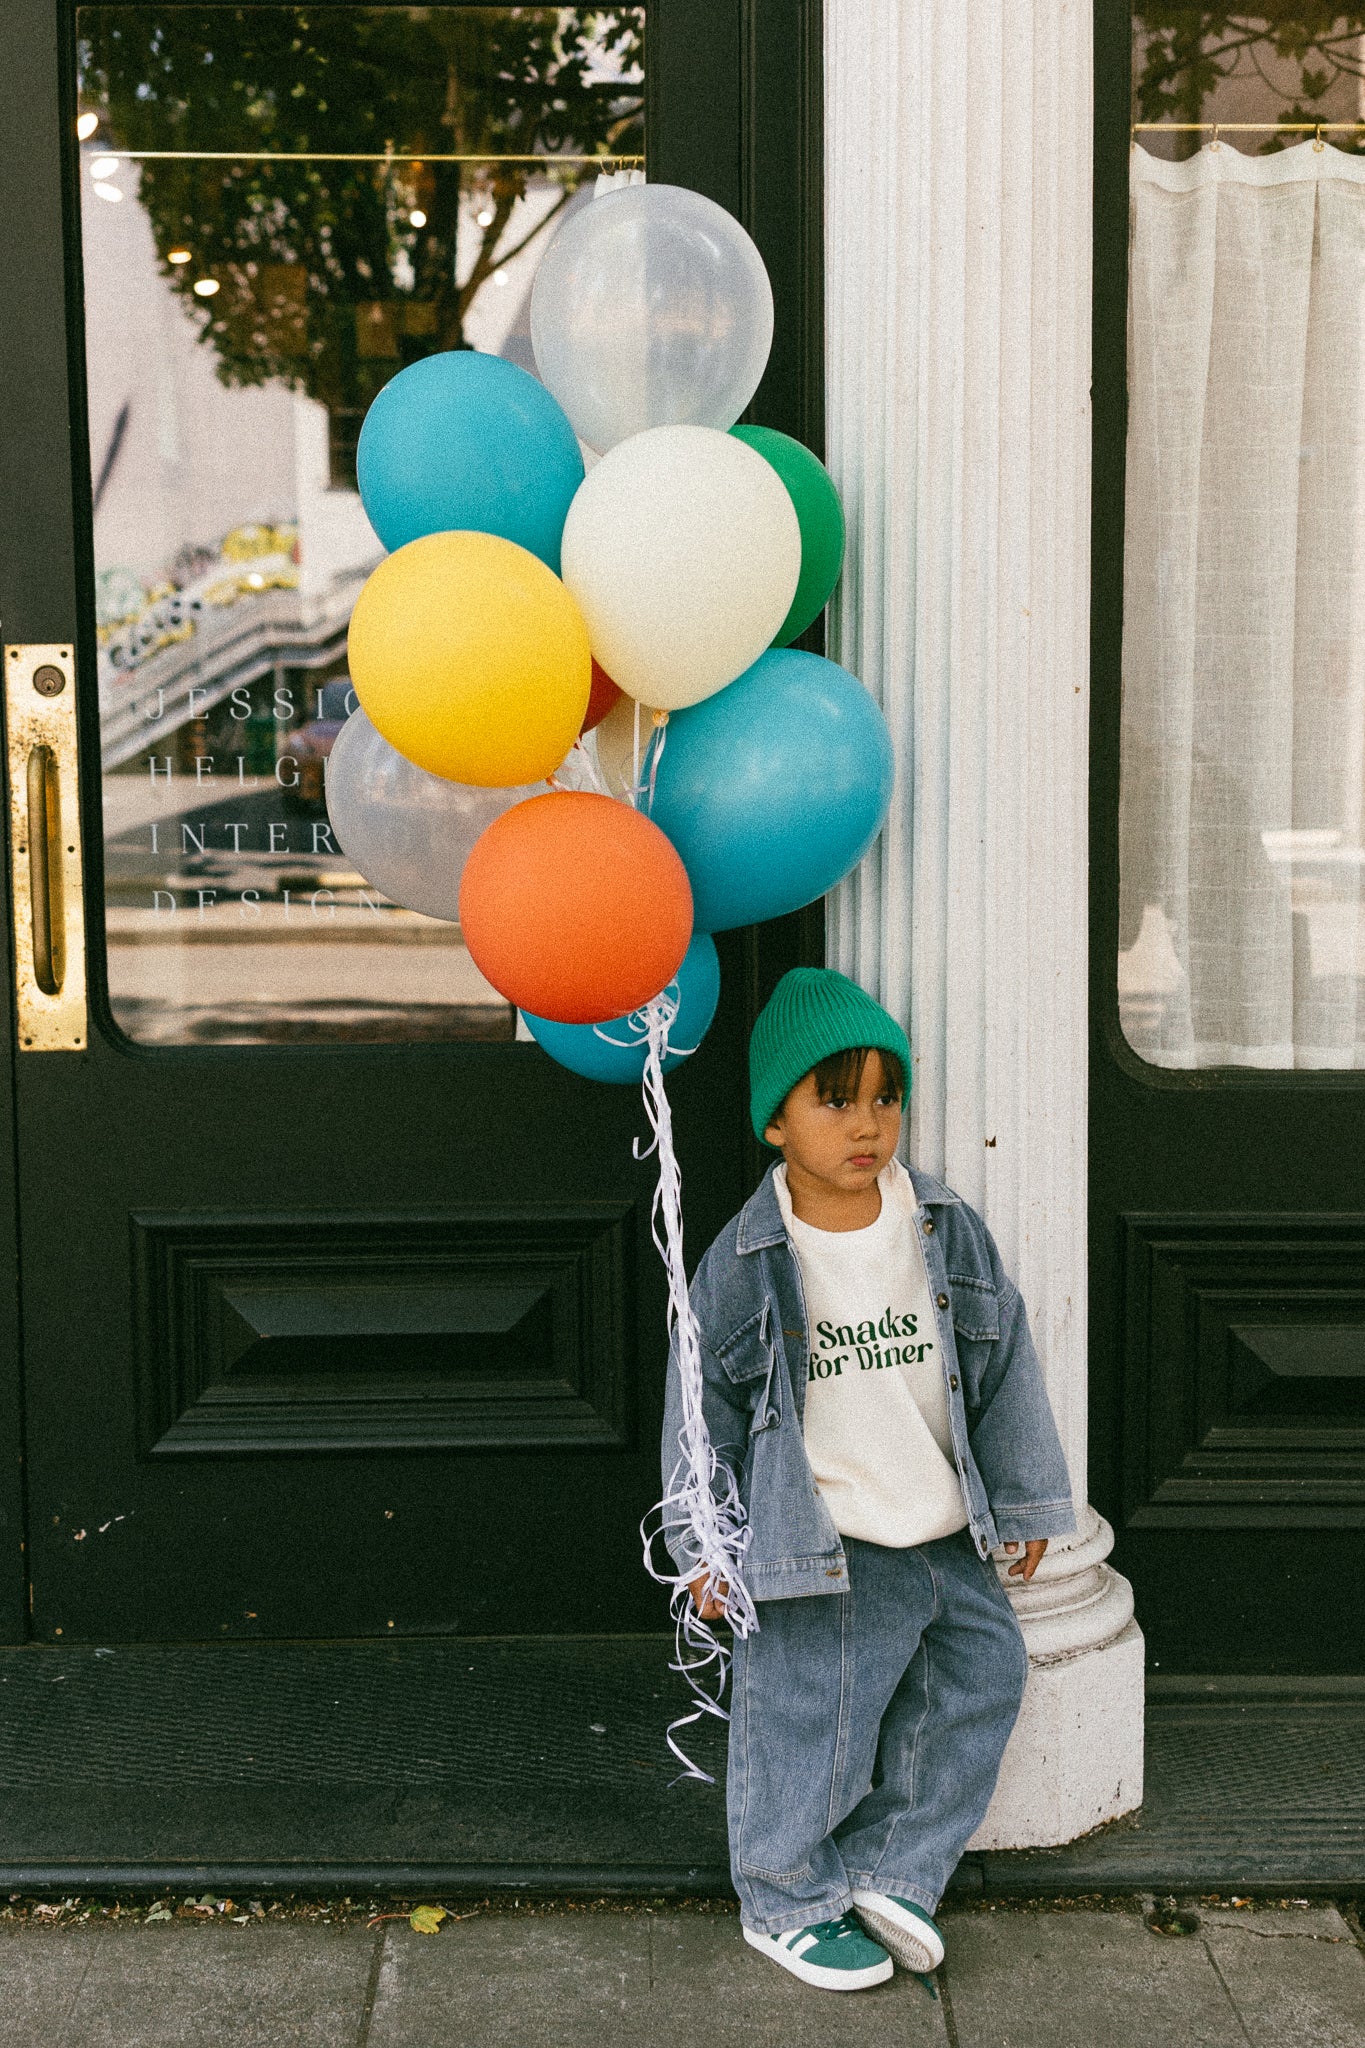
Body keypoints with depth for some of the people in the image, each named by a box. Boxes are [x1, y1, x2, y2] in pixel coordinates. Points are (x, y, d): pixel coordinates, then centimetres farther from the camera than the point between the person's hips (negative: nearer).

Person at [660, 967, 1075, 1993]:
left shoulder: (949, 1230, -4)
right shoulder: (745, 1264, -12)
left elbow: (1006, 1367, 6)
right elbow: (702, 1410, -2)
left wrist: (1024, 1501, 11)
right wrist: (704, 1546, 1)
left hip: (947, 1541, 4)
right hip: (823, 1554, -4)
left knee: (982, 1680, 13)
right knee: (808, 1727, 6)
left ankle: (888, 1871, 31)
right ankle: (788, 1903, 31)